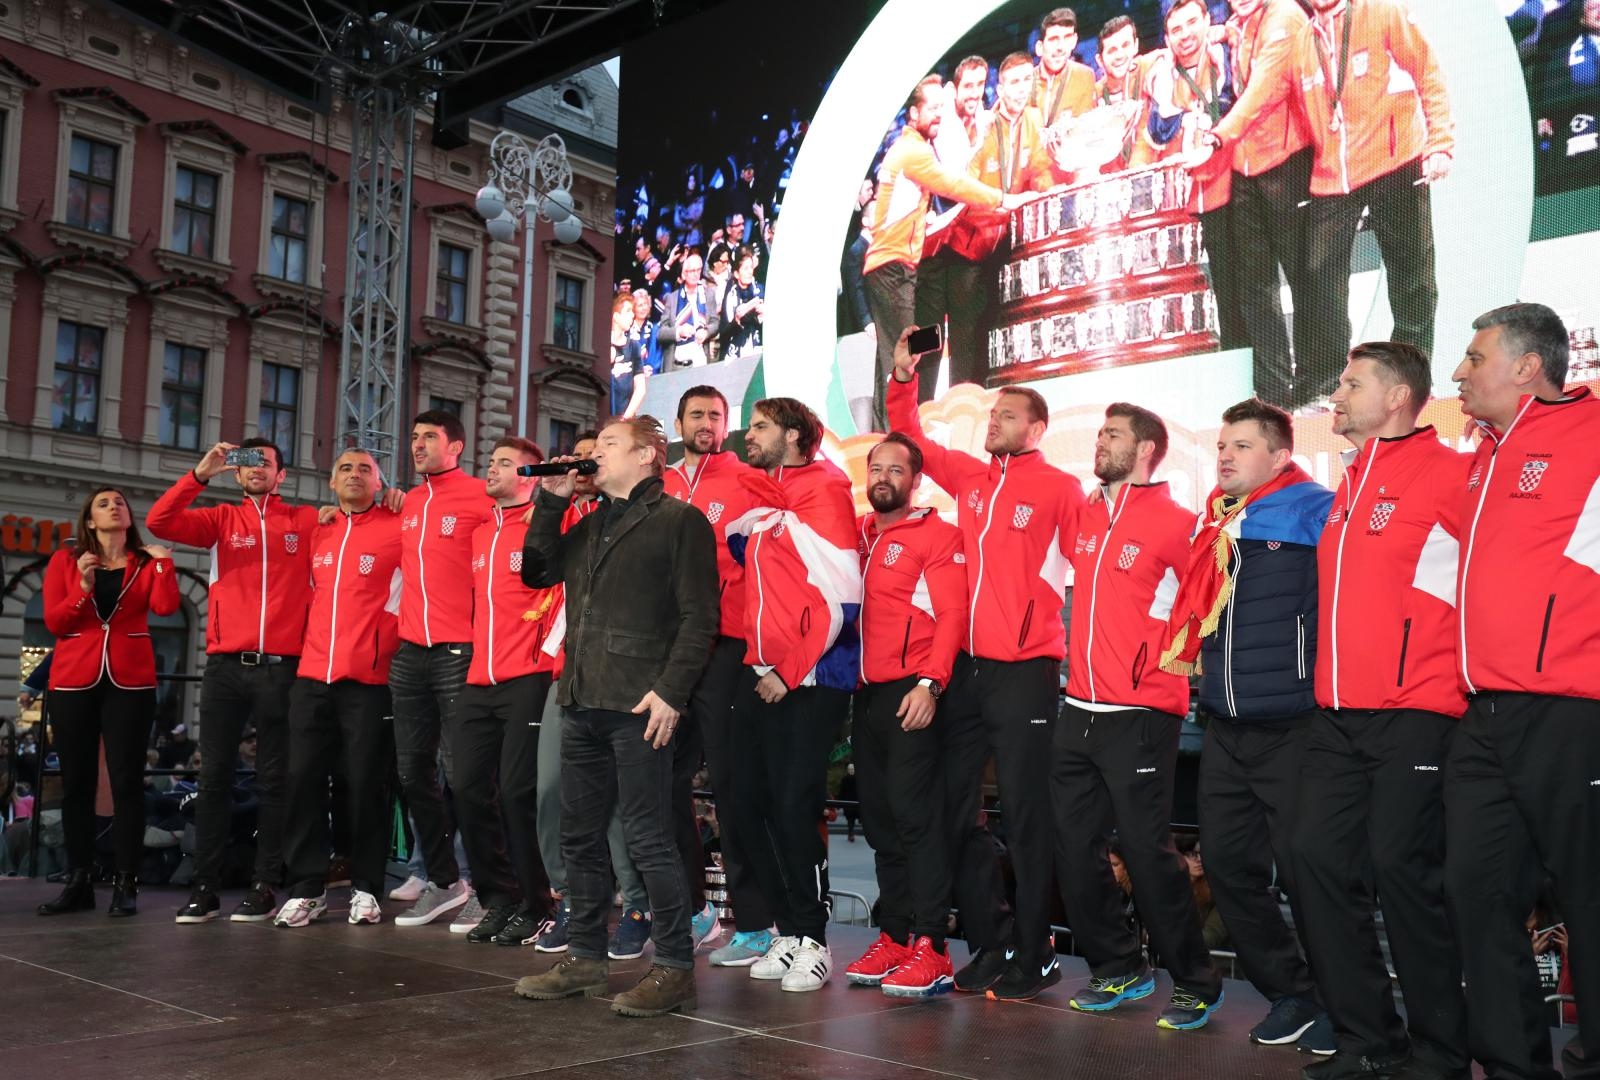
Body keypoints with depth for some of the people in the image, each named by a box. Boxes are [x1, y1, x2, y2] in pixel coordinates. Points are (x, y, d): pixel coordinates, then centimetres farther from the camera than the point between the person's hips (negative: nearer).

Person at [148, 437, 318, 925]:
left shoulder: (308, 521, 7)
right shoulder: (222, 520, 9)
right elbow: (159, 521, -3)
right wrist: (201, 474, -10)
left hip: (281, 666, -1)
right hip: (224, 665, 2)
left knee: (273, 779, 3)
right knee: (214, 775, 3)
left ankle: (265, 885, 8)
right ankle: (205, 886, 8)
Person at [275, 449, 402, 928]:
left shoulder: (396, 530, -1)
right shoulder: (317, 532, 13)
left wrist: (388, 647, -1)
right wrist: (314, 643, 16)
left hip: (368, 678, -4)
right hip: (311, 675, 4)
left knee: (365, 784, 0)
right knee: (304, 778, 1)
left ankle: (365, 888, 10)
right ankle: (306, 888, 9)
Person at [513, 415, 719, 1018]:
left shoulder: (679, 521, -2)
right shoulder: (590, 527, 21)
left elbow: (699, 615, -8)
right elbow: (535, 572, 18)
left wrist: (670, 690, -16)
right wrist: (550, 500, 12)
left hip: (639, 705, -8)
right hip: (583, 703, 8)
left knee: (648, 839, -5)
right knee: (579, 835, 13)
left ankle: (674, 968, 4)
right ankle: (586, 958, 25)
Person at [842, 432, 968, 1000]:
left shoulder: (938, 535, -3)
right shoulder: (856, 534, 15)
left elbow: (952, 614, -11)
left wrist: (929, 683, -19)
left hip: (913, 695, -7)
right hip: (866, 694, 7)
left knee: (915, 815, -9)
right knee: (880, 819, 9)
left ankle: (930, 949, -6)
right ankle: (893, 936, 17)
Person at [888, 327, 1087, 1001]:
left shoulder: (1060, 488, -4)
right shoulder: (970, 477, 12)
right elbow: (909, 438, 22)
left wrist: (1073, 644, -6)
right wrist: (904, 375, 11)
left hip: (1025, 670, -6)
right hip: (966, 667, 7)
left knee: (1027, 817, -1)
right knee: (955, 811, 10)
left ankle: (1034, 957, 11)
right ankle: (990, 944, 23)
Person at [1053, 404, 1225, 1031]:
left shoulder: (1177, 524, -8)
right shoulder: (1086, 517, 11)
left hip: (1139, 717, -7)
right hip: (1078, 712, 7)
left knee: (1147, 853, -4)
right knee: (1073, 850, 9)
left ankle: (1196, 984, 12)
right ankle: (1117, 969, 25)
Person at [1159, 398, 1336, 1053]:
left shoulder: (1314, 513, -7)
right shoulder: (1214, 527, 13)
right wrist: (1183, 672, 14)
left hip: (1292, 728, -7)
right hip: (1223, 730, 7)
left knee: (1305, 872, 0)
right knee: (1230, 868, 9)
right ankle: (1290, 996, 25)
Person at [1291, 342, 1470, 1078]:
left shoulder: (1449, 476, -8)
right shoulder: (1347, 485, 14)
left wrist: (1455, 671, -4)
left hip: (1413, 715, -7)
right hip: (1335, 716, 7)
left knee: (1400, 868, -5)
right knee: (1317, 859, 3)